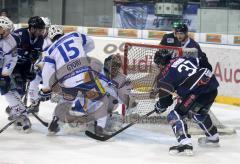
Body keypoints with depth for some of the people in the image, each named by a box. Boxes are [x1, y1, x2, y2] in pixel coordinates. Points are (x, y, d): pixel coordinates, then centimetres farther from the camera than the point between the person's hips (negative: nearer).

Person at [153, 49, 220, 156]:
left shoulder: (168, 73, -1)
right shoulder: (182, 59, 18)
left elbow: (165, 98, 3)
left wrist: (159, 107, 25)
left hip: (199, 90, -9)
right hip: (213, 87, 9)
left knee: (176, 115, -5)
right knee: (199, 112, 35)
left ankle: (185, 143, -21)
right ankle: (213, 137, 52)